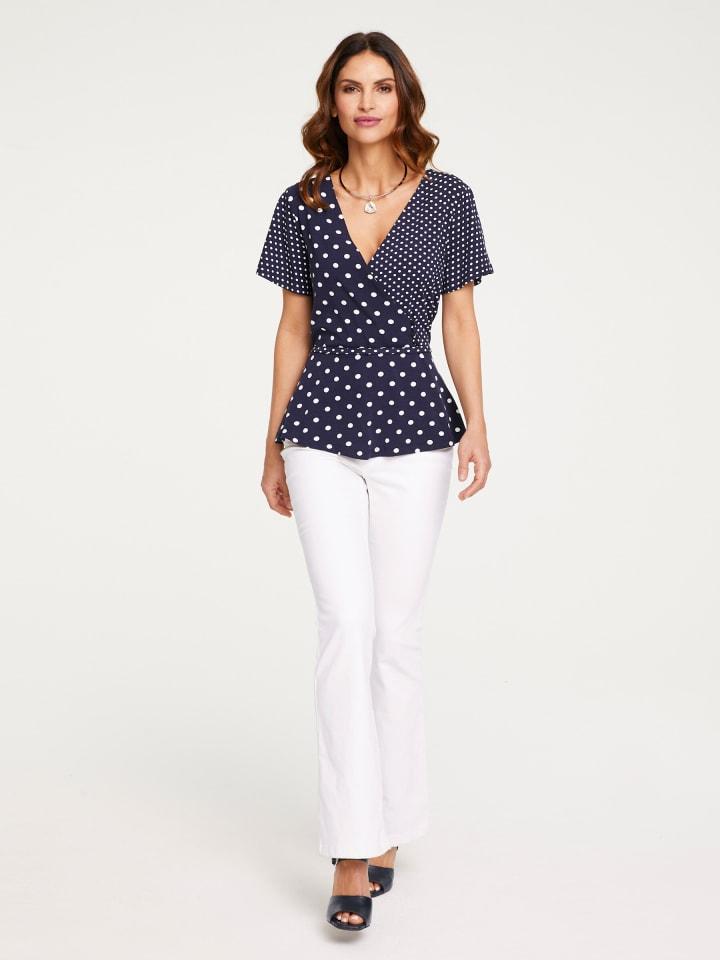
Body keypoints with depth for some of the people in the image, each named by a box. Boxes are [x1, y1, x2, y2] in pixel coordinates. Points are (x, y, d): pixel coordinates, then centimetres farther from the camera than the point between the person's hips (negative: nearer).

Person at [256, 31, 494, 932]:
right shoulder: (302, 204, 6)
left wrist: (476, 425, -8)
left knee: (397, 632, 4)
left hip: (411, 426, 0)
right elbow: (294, 328, 9)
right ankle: (353, 853, -3)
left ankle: (389, 824, 21)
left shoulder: (447, 198, 4)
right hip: (322, 430, 0)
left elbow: (459, 320, 4)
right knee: (345, 627, -8)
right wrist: (274, 446, 9)